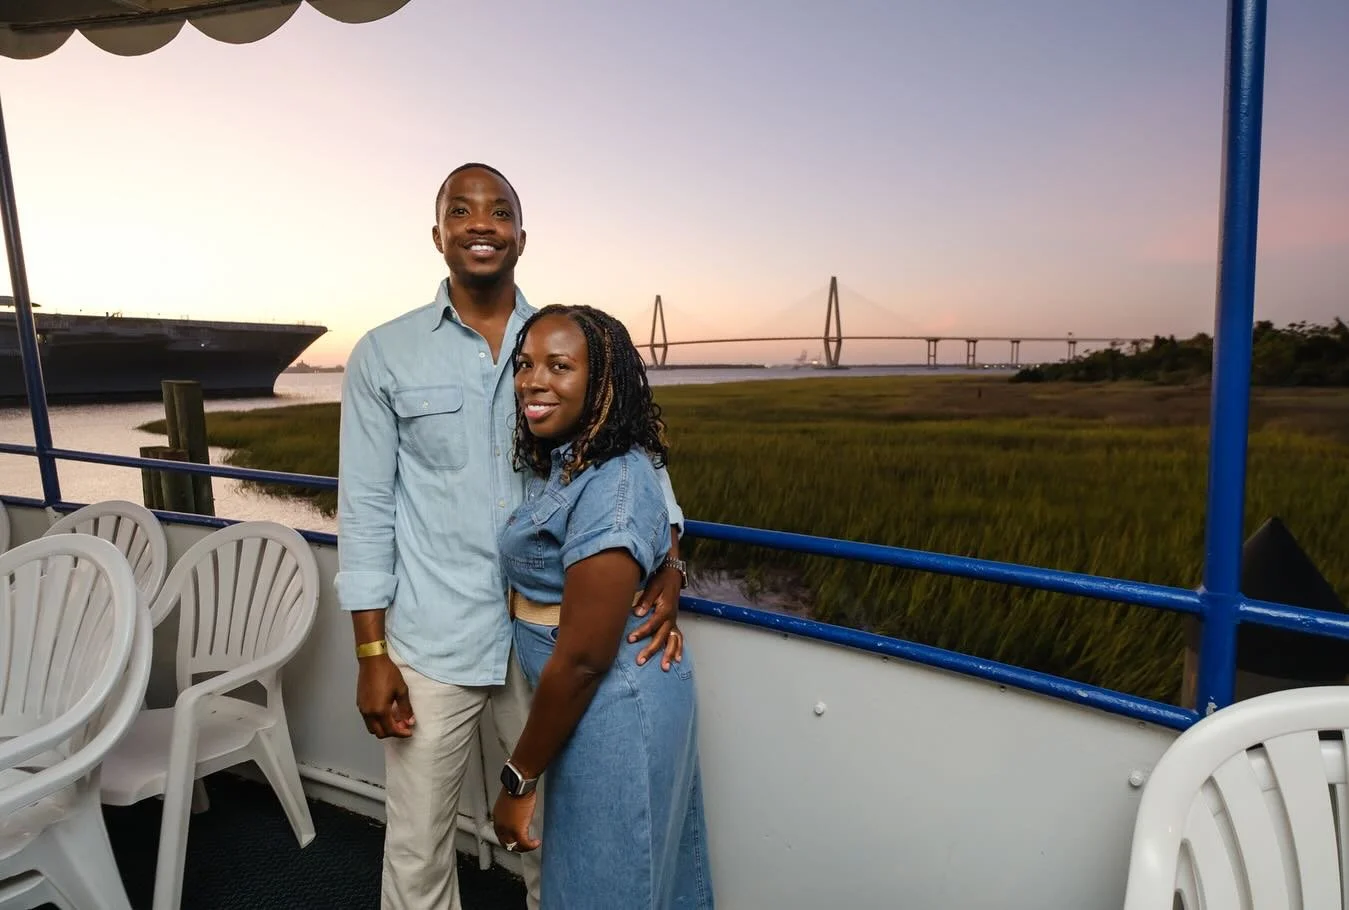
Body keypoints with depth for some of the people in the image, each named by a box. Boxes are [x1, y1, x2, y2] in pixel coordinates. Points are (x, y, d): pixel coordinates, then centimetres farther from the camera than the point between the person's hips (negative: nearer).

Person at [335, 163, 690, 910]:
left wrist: (665, 562, -19)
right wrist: (371, 652, -4)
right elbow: (366, 507, -2)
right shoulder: (383, 355, -2)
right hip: (433, 639, -1)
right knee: (418, 847, 14)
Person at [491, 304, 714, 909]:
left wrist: (518, 780, -16)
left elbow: (583, 660, -25)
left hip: (612, 714, -8)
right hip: (621, 703, 9)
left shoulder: (611, 486, -28)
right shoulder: (561, 462, 2)